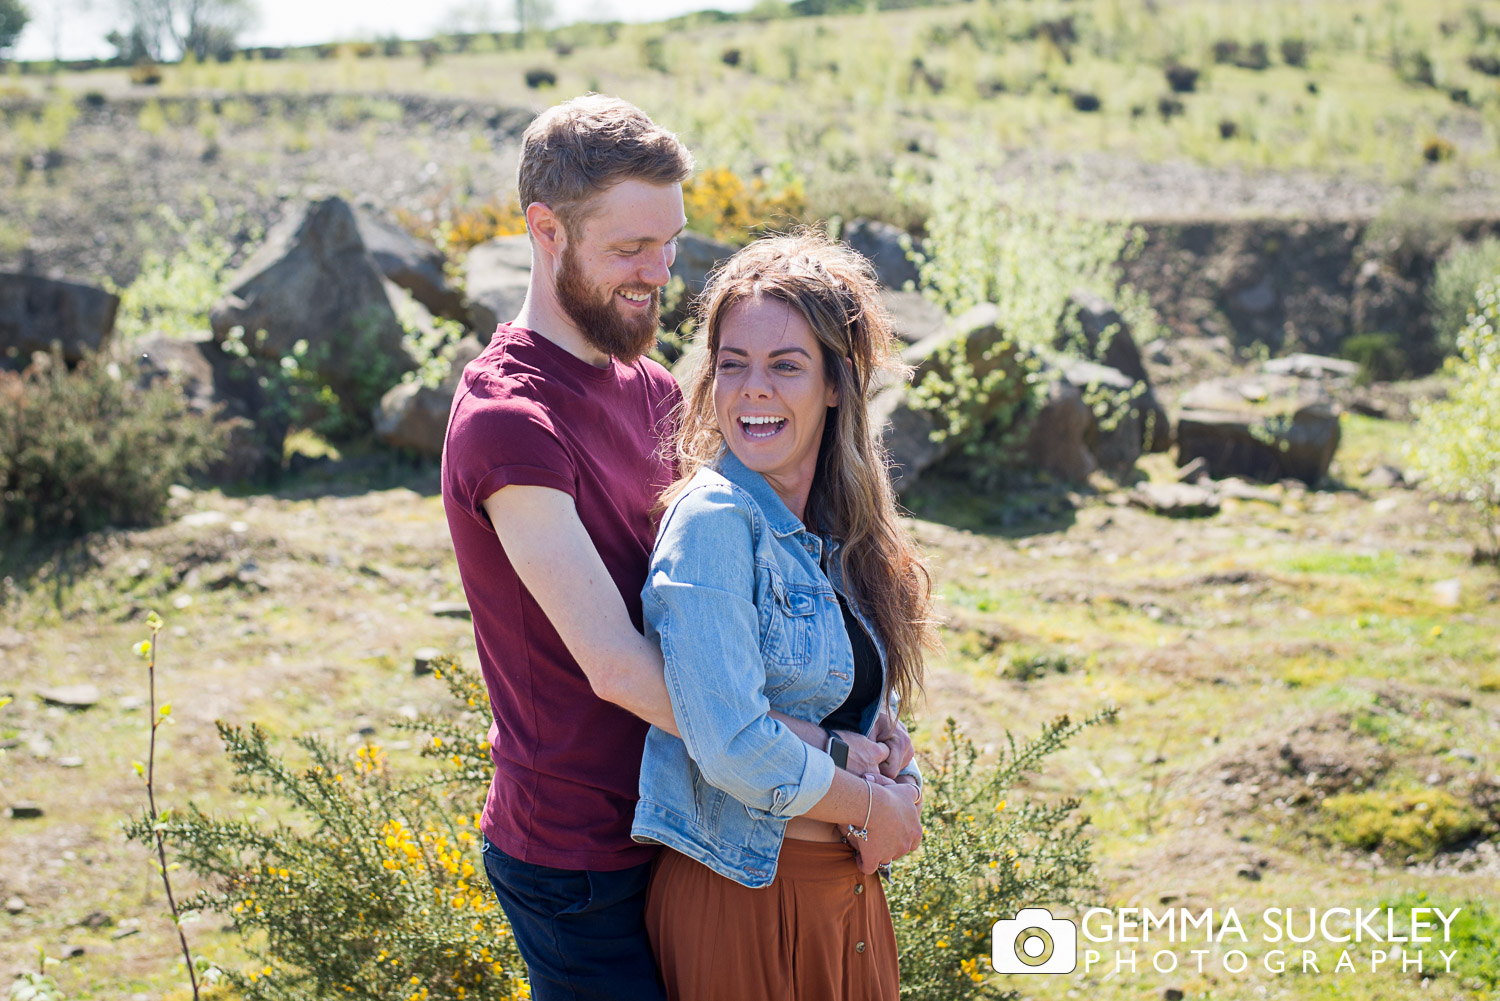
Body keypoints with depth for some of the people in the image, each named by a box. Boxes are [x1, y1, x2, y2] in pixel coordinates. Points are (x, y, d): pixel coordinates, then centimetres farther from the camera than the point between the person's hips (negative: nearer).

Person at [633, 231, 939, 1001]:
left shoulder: (837, 532, 6)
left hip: (847, 887, 7)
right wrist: (874, 806, -10)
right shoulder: (714, 519, -18)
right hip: (742, 897, -7)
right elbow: (731, 747, -24)